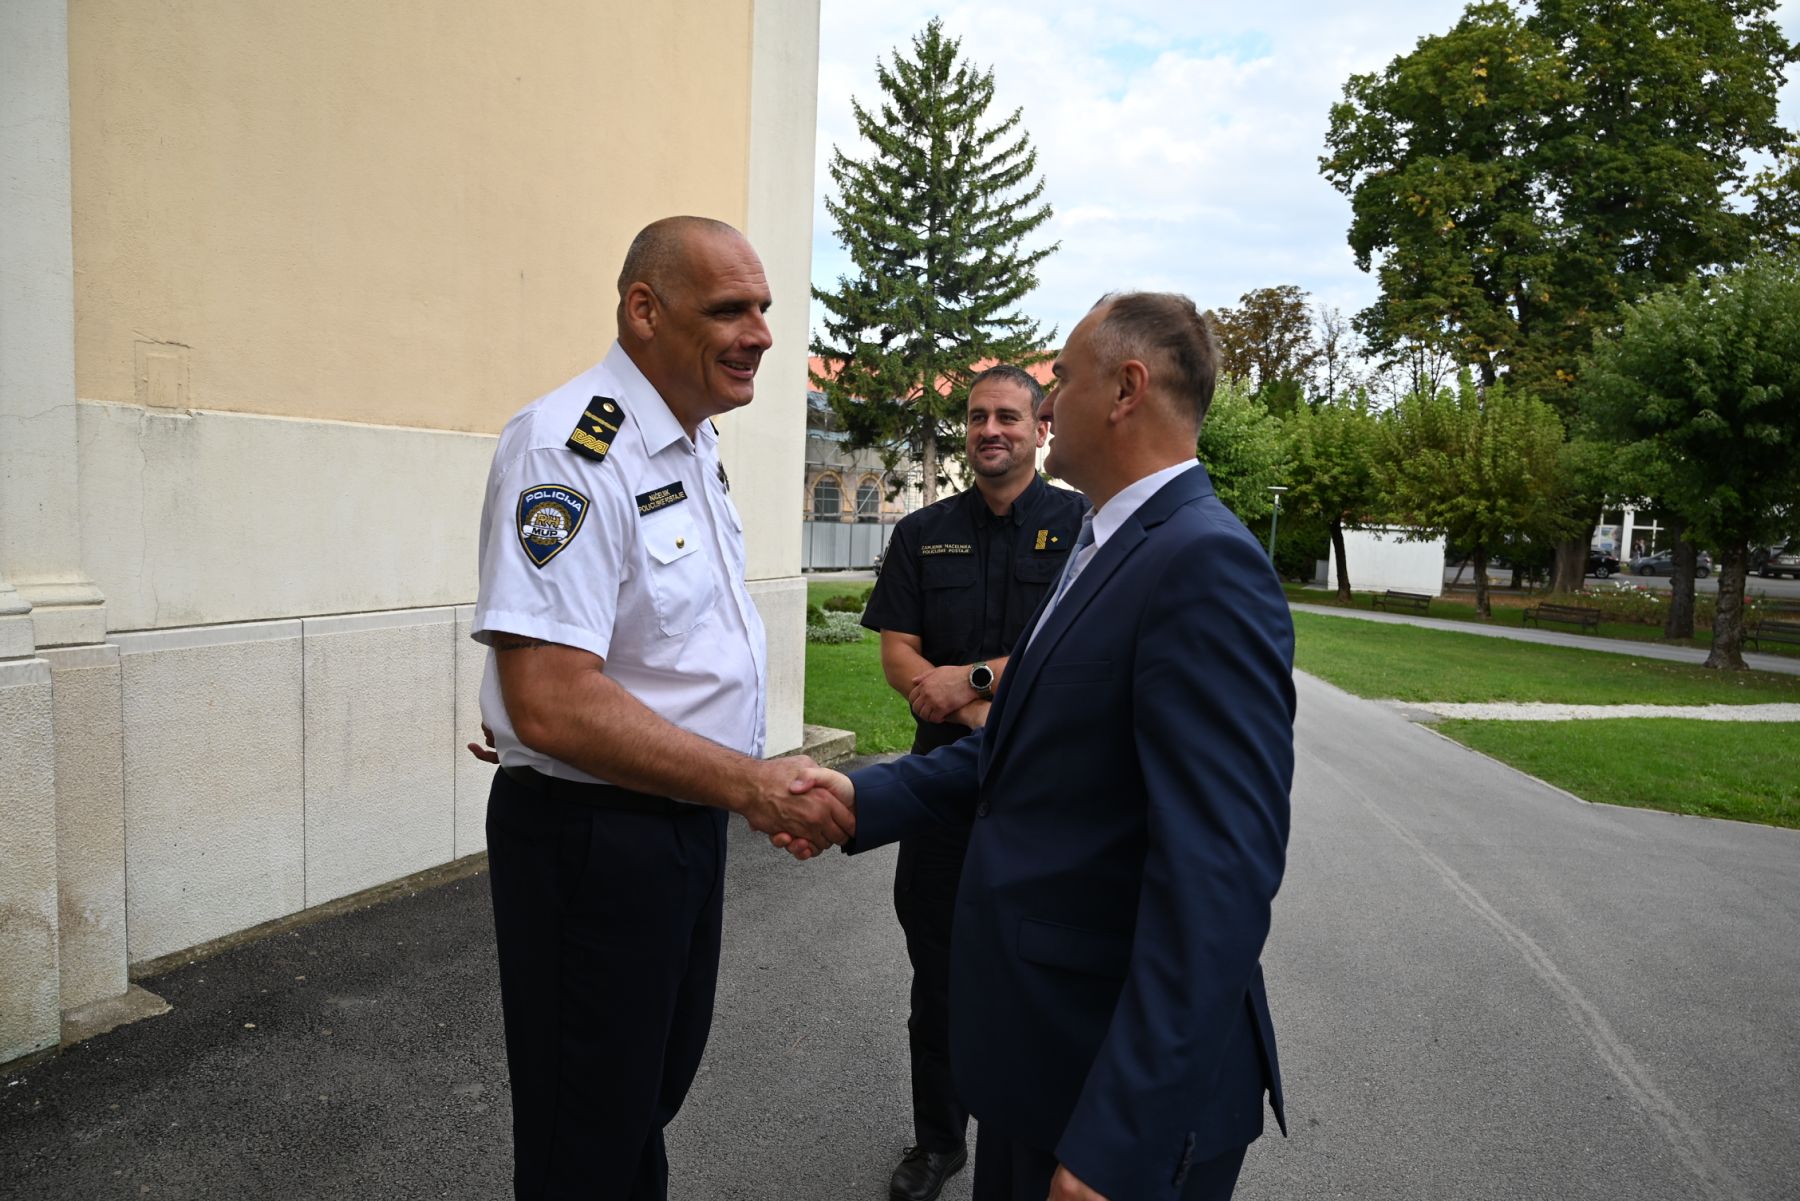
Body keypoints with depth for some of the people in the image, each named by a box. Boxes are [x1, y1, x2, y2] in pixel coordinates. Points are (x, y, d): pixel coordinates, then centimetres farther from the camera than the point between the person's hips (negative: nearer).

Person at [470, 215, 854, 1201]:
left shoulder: (696, 445, 8)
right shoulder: (568, 449, -22)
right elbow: (550, 704, -29)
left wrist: (758, 786, 11)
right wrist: (751, 785, -26)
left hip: (689, 818, 9)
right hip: (591, 834, -8)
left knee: (658, 1083, 27)